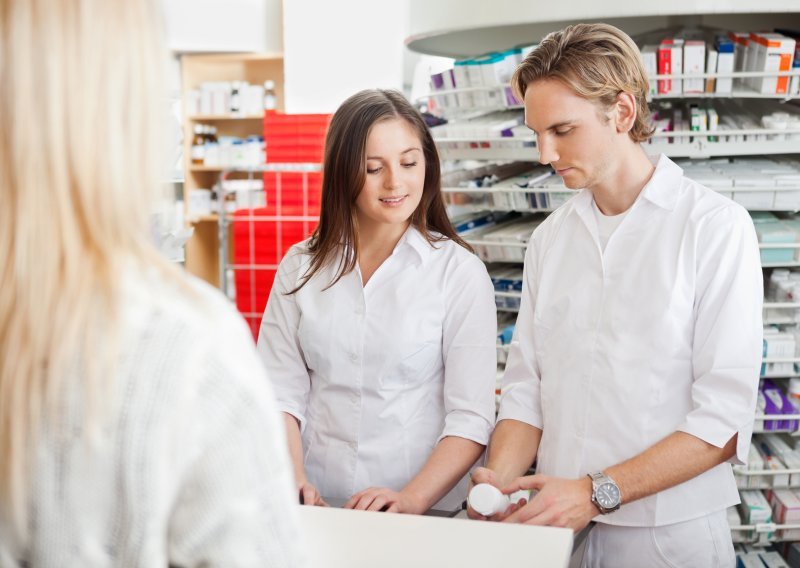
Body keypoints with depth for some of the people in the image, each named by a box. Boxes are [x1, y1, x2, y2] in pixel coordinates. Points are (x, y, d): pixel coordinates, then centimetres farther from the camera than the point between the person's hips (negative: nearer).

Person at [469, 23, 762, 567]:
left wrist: (598, 492, -20)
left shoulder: (715, 226, -10)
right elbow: (526, 387, 4)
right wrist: (499, 483, -12)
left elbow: (724, 420, -15)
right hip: (557, 524, 4)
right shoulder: (550, 238, 6)